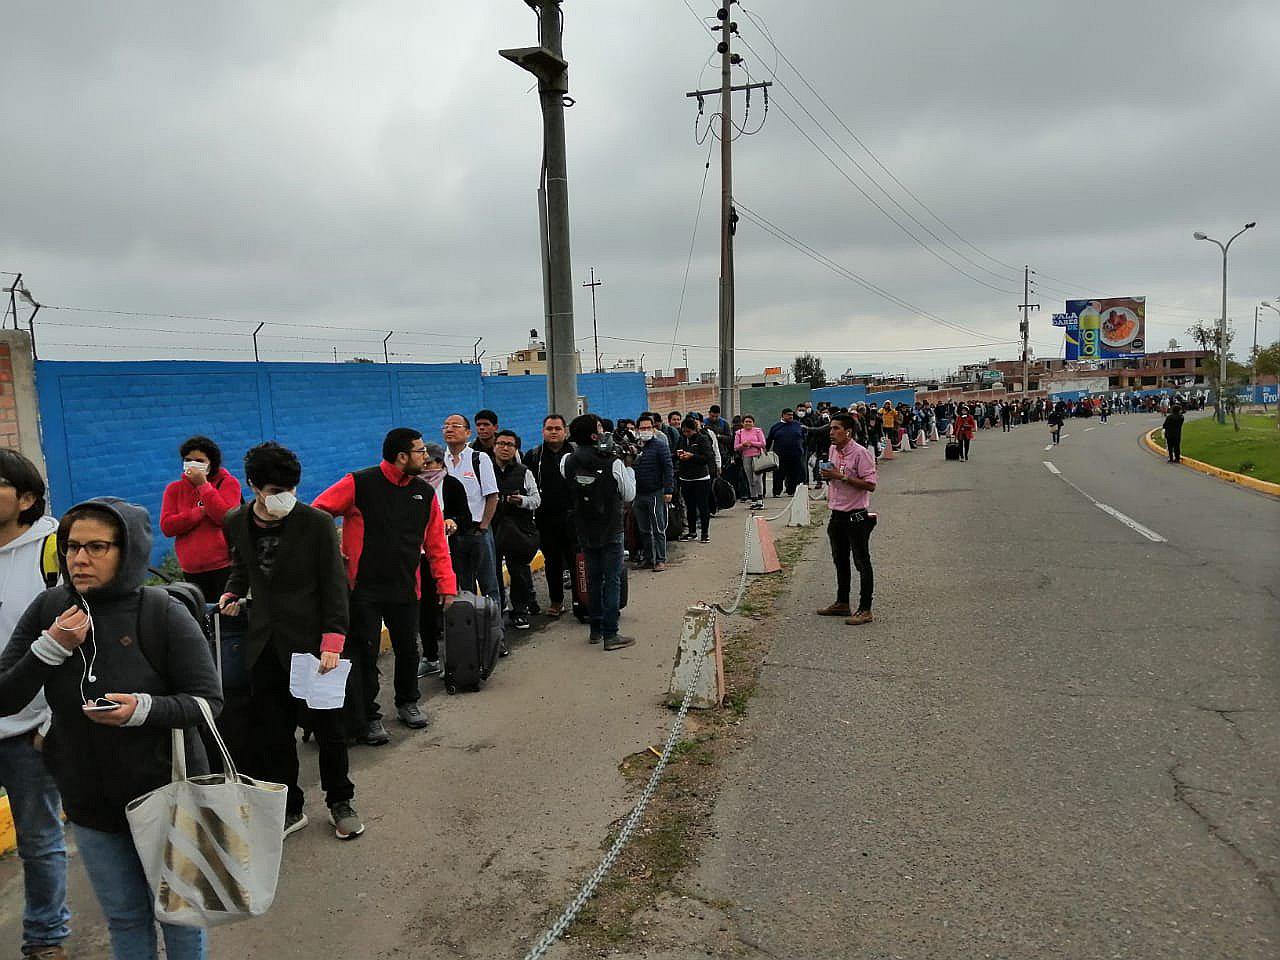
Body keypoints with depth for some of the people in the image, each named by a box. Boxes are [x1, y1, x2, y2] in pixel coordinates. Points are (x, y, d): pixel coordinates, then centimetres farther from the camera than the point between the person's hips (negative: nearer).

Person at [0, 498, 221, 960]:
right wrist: (49, 648, -21)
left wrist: (144, 709, -32)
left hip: (166, 794, -3)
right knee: (124, 919, 21)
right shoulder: (48, 610, -7)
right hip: (89, 801, 3)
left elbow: (208, 700, -15)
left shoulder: (164, 614, -17)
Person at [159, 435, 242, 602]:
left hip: (224, 567, -4)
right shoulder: (174, 489, 11)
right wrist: (201, 511, -11)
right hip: (191, 572, 4)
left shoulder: (228, 483, 1)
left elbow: (225, 517, -15)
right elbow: (166, 527, -2)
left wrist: (203, 484, -14)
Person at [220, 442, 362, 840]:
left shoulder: (316, 523, -12)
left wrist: (332, 642, -15)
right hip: (265, 643, 4)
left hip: (311, 639, -4)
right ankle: (289, 809, 28)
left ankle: (340, 802, 27)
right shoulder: (236, 523, 1)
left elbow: (334, 585, -9)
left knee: (327, 726, 8)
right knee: (272, 731, 10)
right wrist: (232, 594, 1)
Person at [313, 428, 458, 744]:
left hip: (405, 589, 4)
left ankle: (408, 702, 37)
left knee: (408, 649, 13)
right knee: (364, 653, 3)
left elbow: (437, 543, 8)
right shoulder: (359, 484, -10)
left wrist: (446, 584, 5)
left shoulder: (425, 493, 5)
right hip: (362, 589, -4)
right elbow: (317, 513, -4)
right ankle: (368, 718, 19)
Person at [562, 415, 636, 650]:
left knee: (593, 578, 16)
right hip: (611, 531, -4)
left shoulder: (568, 462, -6)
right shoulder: (613, 464, -17)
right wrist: (628, 467, 6)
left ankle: (596, 631, 24)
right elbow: (629, 495, -6)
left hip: (585, 531, 5)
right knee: (612, 580, 2)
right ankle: (610, 635, 3)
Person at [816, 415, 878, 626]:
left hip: (856, 516, -8)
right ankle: (842, 603, 30)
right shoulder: (833, 450, 10)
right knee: (840, 561, 17)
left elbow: (870, 485, -20)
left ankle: (865, 609, 6)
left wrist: (841, 476, -23)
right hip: (837, 514, 9)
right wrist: (828, 477, 1)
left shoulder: (861, 453, -16)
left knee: (862, 562, -1)